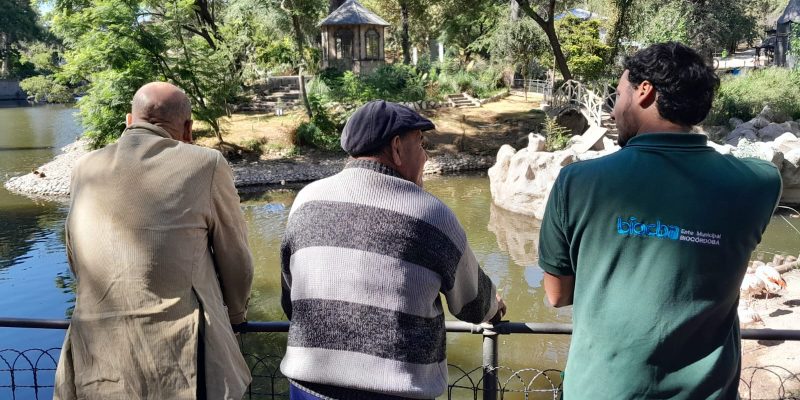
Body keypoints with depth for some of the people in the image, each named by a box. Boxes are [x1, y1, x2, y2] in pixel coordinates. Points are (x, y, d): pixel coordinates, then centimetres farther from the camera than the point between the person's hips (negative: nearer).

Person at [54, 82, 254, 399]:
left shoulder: (86, 170, 9)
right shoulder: (206, 165, -3)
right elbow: (235, 262, 5)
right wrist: (235, 314, 25)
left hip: (98, 367, 4)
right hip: (185, 368, -4)